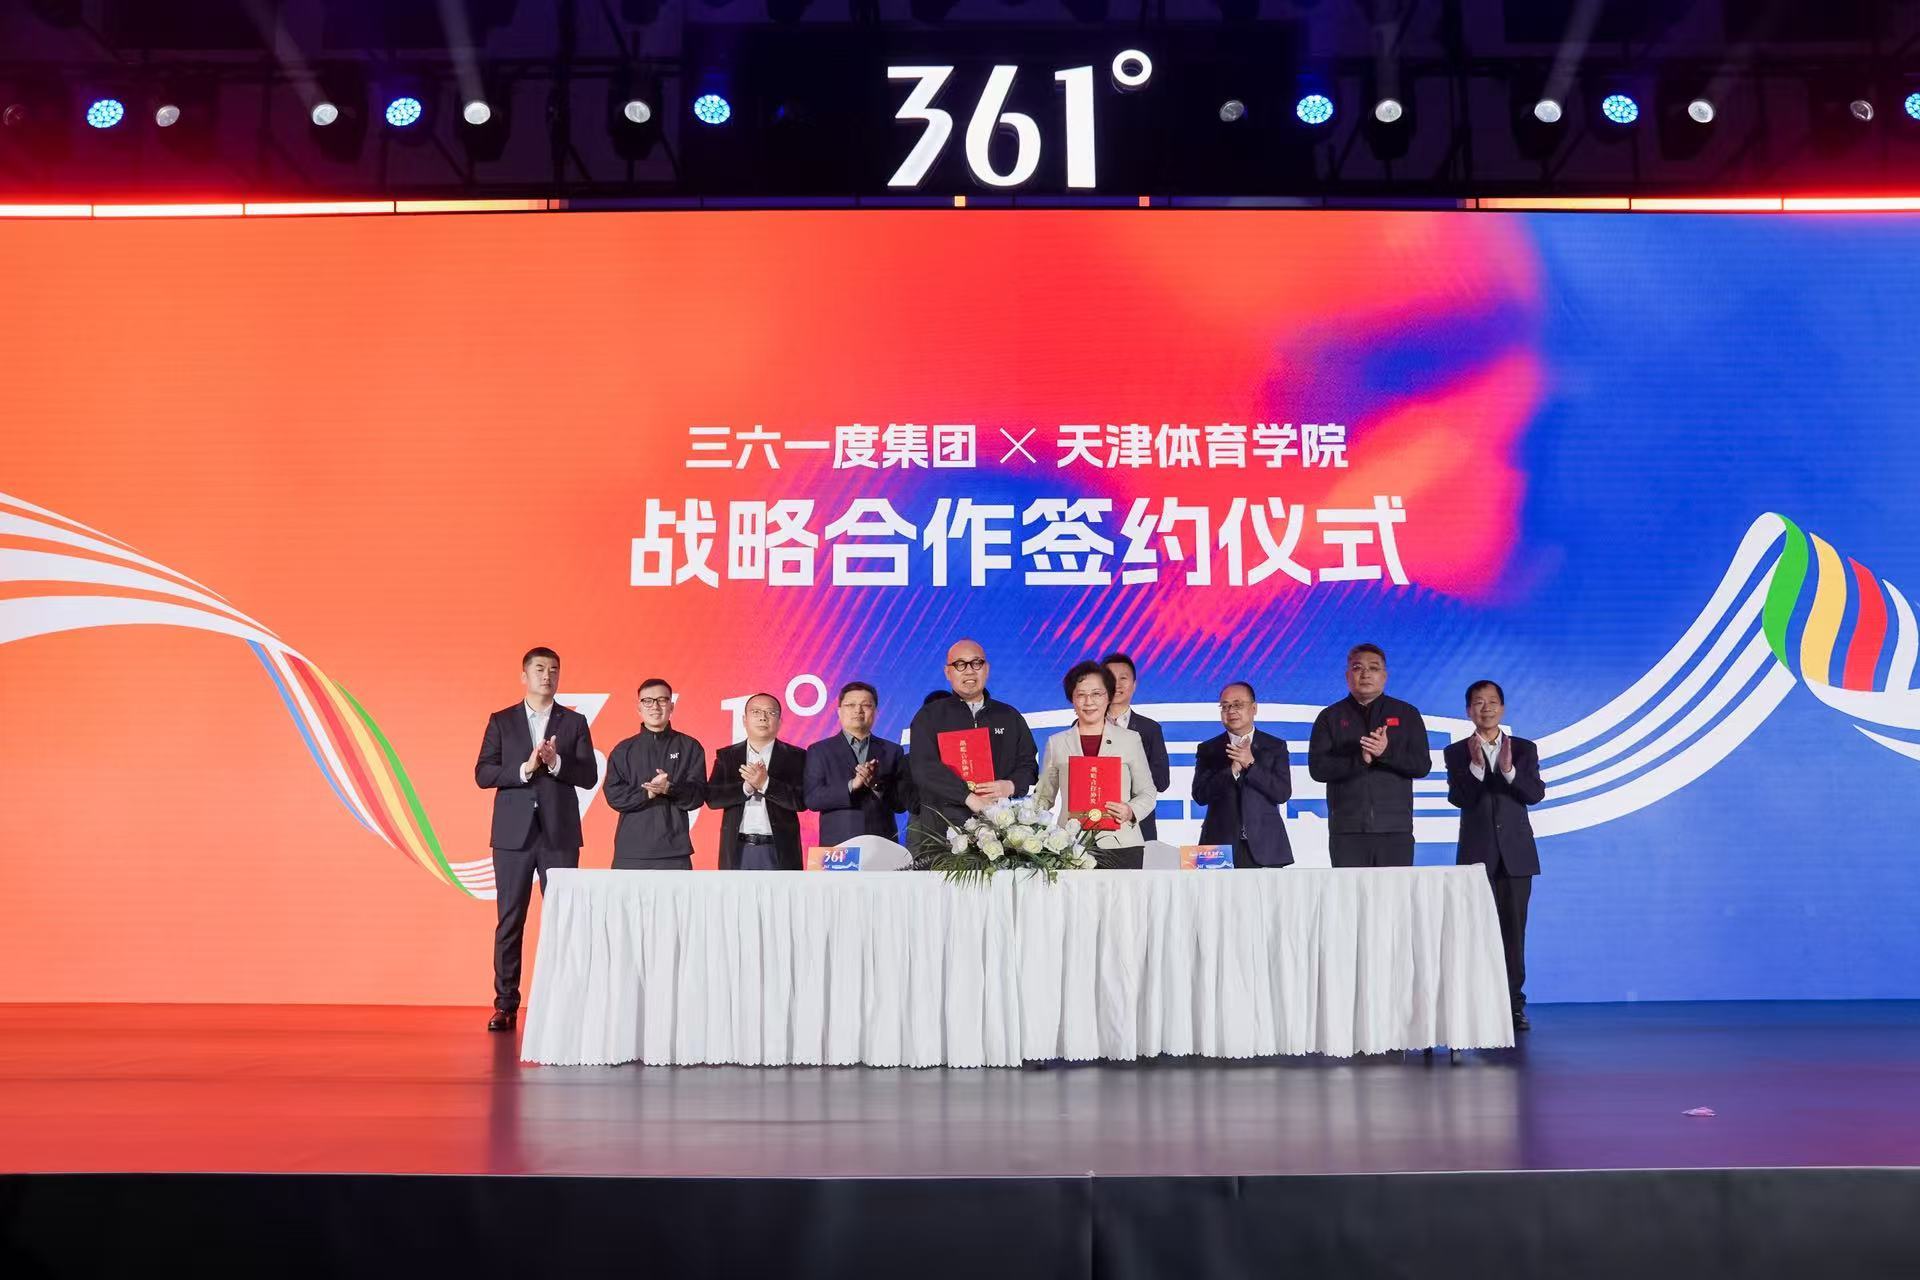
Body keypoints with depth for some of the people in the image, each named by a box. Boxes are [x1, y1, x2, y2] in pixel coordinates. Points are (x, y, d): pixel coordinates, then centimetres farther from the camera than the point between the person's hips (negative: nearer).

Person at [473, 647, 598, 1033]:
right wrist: (524, 769, -15)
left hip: (560, 834, 0)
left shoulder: (574, 722, 8)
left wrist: (556, 762, -16)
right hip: (514, 832, 0)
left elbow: (589, 776, 1)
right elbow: (483, 774, -1)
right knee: (509, 920, 2)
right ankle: (506, 1005, 9)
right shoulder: (501, 721, 8)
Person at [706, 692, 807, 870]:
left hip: (779, 851, -2)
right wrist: (746, 787, -14)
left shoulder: (795, 756, 5)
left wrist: (765, 784, -17)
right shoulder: (726, 756, 11)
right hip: (738, 850, 2)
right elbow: (712, 798, 1)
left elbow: (801, 800, -7)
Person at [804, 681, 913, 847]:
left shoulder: (892, 751, 13)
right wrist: (852, 785, -14)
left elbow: (903, 803, 6)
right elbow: (812, 799, -2)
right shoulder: (819, 751, 9)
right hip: (837, 844, -2)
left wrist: (876, 784, -11)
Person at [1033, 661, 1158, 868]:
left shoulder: (1130, 740, 9)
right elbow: (1044, 797, 14)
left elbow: (1148, 793, 12)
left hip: (1120, 845, 0)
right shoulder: (1057, 743, 11)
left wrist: (1131, 812, -8)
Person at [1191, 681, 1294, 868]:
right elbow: (1200, 796, 0)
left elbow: (1283, 793, -1)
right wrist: (1233, 769, -12)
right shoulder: (1207, 750, 10)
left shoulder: (1275, 746, 9)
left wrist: (1251, 764, -11)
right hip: (1221, 845, 0)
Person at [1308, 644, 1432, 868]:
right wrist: (1360, 759, -15)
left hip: (1395, 830, 1)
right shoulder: (1330, 717, 10)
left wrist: (1387, 752, -14)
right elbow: (1317, 768, -1)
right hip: (1347, 831, 0)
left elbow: (1423, 765, 3)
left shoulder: (1407, 714, 12)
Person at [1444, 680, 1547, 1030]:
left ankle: (1514, 1003, 8)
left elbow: (1536, 793, -4)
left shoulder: (1524, 749, 8)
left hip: (1516, 853, 1)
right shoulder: (1456, 752, 4)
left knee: (1513, 929, 2)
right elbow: (1458, 798, -8)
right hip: (1477, 853, -1)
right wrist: (1476, 765, -22)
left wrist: (1509, 770, -21)